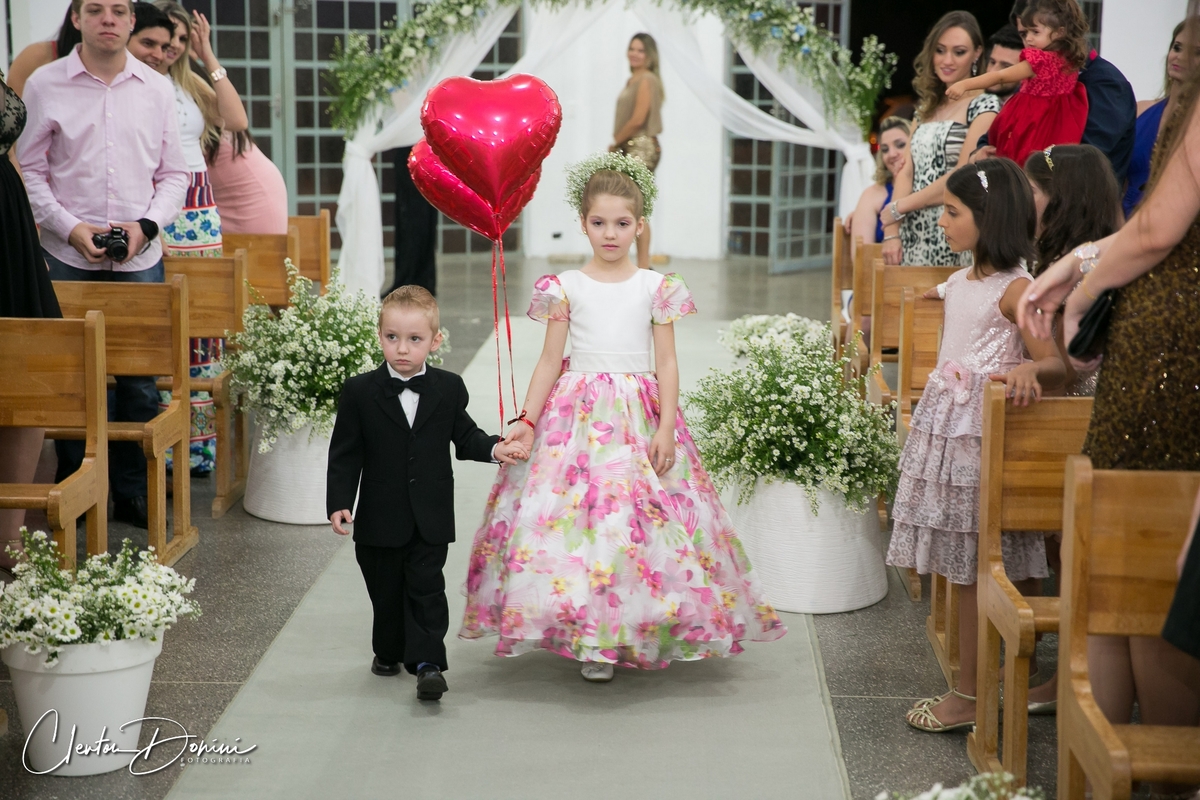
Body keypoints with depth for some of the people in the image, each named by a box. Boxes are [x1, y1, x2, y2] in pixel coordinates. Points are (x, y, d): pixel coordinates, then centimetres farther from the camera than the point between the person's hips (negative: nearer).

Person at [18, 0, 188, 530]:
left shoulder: (156, 89, 8)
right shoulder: (44, 85, 2)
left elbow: (174, 174, 11)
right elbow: (30, 171, 2)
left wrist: (146, 225, -6)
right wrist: (71, 229, -10)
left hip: (141, 258, 2)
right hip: (68, 259, -2)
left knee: (141, 381, 3)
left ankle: (133, 492, 16)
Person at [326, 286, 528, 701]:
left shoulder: (449, 388, -1)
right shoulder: (359, 392, -6)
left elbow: (465, 437, 9)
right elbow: (344, 454, -3)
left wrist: (495, 448, -10)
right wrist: (339, 503, -10)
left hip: (430, 517, 0)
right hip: (381, 516, 0)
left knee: (426, 587, -2)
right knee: (385, 589, 13)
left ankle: (427, 660, 0)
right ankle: (389, 651, 33)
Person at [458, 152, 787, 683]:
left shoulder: (656, 288, 2)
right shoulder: (566, 287, 3)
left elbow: (667, 364, 1)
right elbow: (550, 361, 5)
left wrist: (666, 428, -8)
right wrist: (527, 421, -3)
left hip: (640, 414, 0)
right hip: (578, 414, 0)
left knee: (639, 519, -5)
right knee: (577, 516, -5)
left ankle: (632, 630, 9)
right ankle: (591, 639, 6)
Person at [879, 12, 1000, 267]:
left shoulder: (985, 106, -5)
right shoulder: (927, 107, 15)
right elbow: (908, 172, 8)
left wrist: (897, 207, -7)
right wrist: (892, 231, -4)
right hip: (912, 234, 6)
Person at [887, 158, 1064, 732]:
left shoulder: (1016, 290, -13)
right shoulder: (959, 283, 12)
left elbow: (1055, 365, -18)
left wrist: (1029, 370, -37)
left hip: (981, 439, -8)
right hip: (943, 427, 8)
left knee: (978, 570, -2)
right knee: (961, 568, 11)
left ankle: (971, 695, 5)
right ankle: (973, 680, 20)